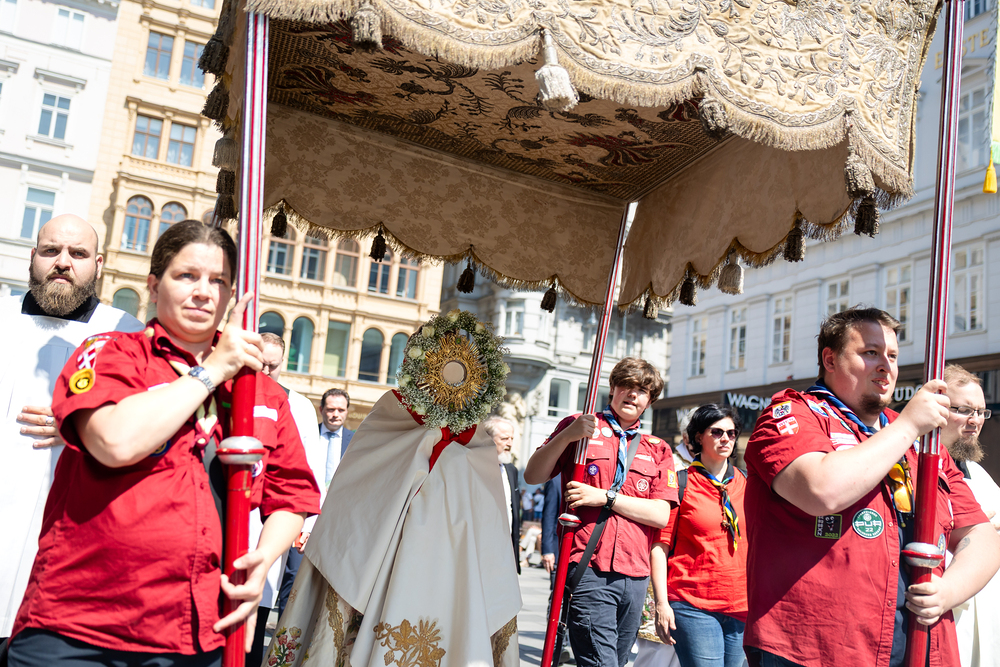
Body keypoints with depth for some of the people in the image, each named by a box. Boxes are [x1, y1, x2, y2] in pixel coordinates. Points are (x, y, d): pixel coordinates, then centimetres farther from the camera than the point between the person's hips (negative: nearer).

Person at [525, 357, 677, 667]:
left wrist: (605, 497, -8)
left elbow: (661, 514, 3)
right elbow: (532, 476, 1)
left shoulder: (657, 449, 16)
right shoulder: (579, 426, 9)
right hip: (590, 570, -4)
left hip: (635, 575, 4)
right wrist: (566, 436, -13)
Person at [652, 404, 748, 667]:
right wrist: (661, 604, -10)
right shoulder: (680, 484, -1)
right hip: (693, 606, -4)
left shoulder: (746, 483, 11)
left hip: (740, 607, 5)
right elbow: (660, 546, -4)